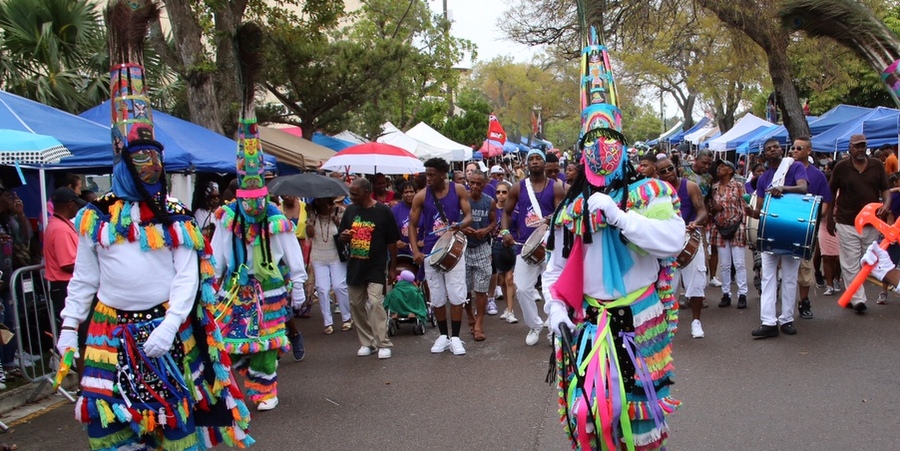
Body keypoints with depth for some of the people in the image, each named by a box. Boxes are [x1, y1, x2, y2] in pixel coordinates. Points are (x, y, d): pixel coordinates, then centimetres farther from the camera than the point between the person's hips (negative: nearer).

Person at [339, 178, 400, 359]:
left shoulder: (383, 211, -8)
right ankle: (367, 342, 21)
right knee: (356, 305, 8)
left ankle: (384, 344, -4)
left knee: (375, 303, -14)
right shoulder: (350, 210, 5)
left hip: (376, 266, -5)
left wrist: (392, 268, -1)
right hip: (354, 266, 5)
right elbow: (342, 235, 17)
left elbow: (392, 241, -3)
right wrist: (344, 236, -8)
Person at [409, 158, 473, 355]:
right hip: (430, 253, 1)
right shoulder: (421, 196, -2)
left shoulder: (458, 190, -1)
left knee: (456, 295, -2)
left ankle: (455, 337, 9)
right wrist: (415, 251, -9)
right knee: (436, 297, 8)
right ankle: (443, 335, 23)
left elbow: (468, 216, -1)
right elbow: (413, 225, 2)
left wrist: (460, 225, -25)